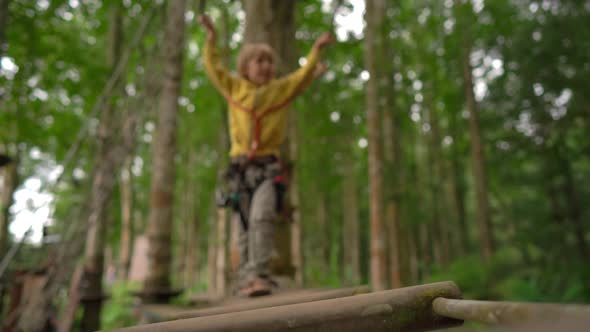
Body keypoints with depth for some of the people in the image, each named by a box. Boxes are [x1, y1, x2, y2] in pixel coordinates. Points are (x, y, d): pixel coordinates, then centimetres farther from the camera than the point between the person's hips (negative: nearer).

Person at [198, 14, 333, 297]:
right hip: (240, 167, 2)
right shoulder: (234, 88, 11)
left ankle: (259, 276, -17)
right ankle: (246, 279, 14)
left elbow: (302, 75, 1)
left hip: (268, 167, -1)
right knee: (244, 226, 5)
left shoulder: (281, 89, 9)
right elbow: (213, 67, 17)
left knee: (261, 218, -18)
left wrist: (316, 49, -9)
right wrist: (211, 38, 14)